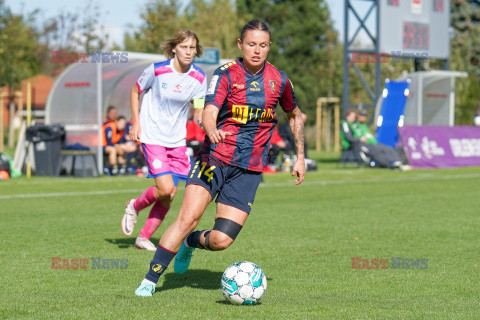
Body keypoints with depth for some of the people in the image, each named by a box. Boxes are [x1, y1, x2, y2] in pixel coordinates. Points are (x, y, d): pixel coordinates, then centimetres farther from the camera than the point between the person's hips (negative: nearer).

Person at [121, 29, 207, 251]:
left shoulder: (198, 78, -2)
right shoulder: (157, 70, -11)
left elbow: (199, 108, 7)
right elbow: (135, 91, 4)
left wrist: (200, 116, -16)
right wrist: (136, 123, -2)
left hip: (177, 141, 4)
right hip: (152, 137, -4)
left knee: (169, 196, 1)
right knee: (165, 189, -17)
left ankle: (144, 238, 16)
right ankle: (134, 206, 13)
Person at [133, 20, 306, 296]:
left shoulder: (279, 80, 5)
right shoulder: (226, 74, -5)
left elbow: (295, 115, 23)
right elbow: (209, 113, -19)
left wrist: (300, 157, 19)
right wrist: (212, 131, -42)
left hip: (249, 170, 2)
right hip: (216, 158, -2)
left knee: (220, 241, -9)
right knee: (189, 217, -21)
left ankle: (192, 242, 27)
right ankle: (150, 280, -10)